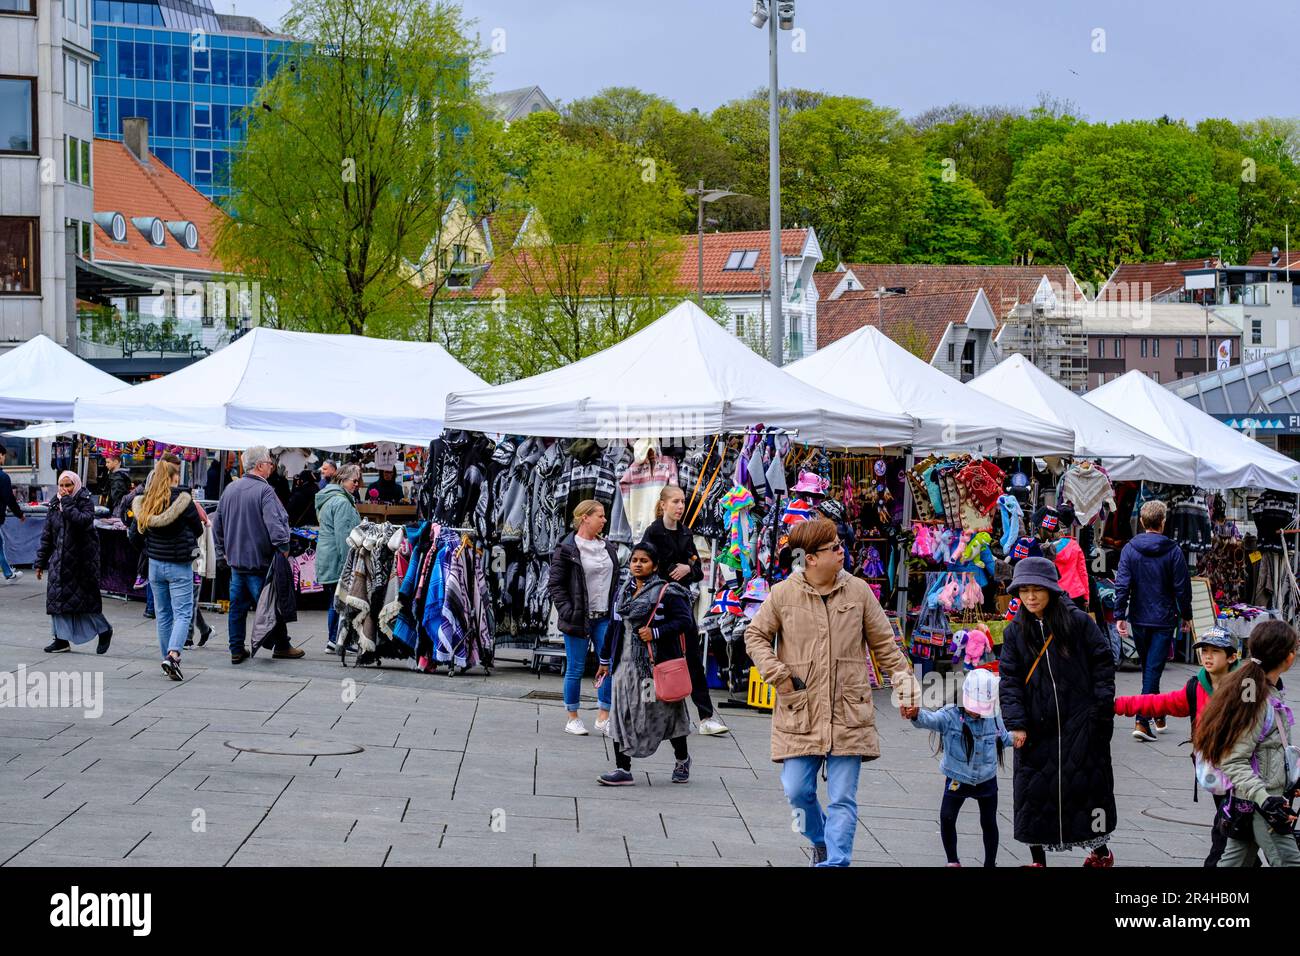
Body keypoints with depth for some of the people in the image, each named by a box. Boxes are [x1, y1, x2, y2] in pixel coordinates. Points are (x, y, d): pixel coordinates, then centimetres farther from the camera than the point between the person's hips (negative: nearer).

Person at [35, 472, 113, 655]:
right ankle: (61, 639, 5)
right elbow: (47, 535, 13)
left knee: (86, 597, 0)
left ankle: (104, 631, 21)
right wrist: (41, 562, 11)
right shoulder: (55, 505, 9)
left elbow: (83, 521, -27)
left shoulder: (85, 502, -5)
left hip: (83, 559, -5)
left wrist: (67, 503, -21)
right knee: (57, 597, -1)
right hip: (60, 560, 5)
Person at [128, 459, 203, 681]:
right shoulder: (183, 501, -14)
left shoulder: (145, 503, -1)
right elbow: (198, 529, -5)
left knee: (163, 614, 15)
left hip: (155, 564, 4)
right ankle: (173, 655, -22)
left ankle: (168, 657, 19)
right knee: (183, 613, -3)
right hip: (179, 565, -4)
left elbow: (134, 534, 4)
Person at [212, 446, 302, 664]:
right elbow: (275, 524, -25)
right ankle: (281, 645, 12)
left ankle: (237, 650, 13)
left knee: (237, 606, 10)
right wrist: (283, 548, -11)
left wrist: (223, 552, 23)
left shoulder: (230, 489, 8)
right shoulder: (264, 491, -16)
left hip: (235, 560, 7)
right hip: (259, 560, -7)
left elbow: (217, 525, 16)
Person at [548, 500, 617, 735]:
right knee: (575, 669, 1)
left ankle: (603, 718, 7)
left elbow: (615, 580, 21)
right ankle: (573, 719, 12)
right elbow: (555, 583, -7)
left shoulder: (607, 548, 13)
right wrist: (568, 612, -14)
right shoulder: (567, 549, -6)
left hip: (604, 618, 6)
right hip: (578, 618, -6)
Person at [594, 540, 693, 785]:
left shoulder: (666, 592, -7)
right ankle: (622, 769, 1)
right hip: (626, 662, 5)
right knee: (622, 715, 0)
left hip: (657, 663, -5)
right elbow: (615, 626, 19)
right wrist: (605, 659, 21)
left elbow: (685, 620, -12)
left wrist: (655, 633, -19)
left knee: (667, 711, 6)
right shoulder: (624, 592, 12)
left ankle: (682, 760, 28)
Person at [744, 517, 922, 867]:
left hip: (848, 715, 0)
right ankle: (821, 841, 30)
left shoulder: (858, 591, 4)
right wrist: (776, 673, -3)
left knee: (843, 799, -3)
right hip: (799, 713, 0)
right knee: (798, 791, 2)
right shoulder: (783, 594, 0)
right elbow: (755, 635, 11)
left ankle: (835, 860, 1)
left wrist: (906, 687, 9)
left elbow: (884, 644, 11)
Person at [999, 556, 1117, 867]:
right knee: (1033, 791, 3)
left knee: (1086, 786, 5)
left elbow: (1103, 662, -1)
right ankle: (1038, 859, 15)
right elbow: (1009, 680, 1)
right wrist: (1016, 723, -9)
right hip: (1036, 728, 3)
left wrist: (1102, 707, -7)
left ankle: (1100, 852, 25)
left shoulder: (1078, 622, -5)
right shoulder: (1015, 632, 3)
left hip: (1080, 725, -3)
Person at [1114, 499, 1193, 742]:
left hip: (1138, 619, 3)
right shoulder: (1173, 551, -8)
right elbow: (1182, 587, -4)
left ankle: (1158, 715, 31)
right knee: (1153, 669, -4)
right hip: (1164, 619, -3)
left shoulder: (1130, 549, -3)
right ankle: (1142, 721, -14)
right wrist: (1186, 615, 7)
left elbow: (1122, 585, -7)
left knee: (1148, 667, 18)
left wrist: (1119, 616, -5)